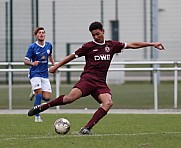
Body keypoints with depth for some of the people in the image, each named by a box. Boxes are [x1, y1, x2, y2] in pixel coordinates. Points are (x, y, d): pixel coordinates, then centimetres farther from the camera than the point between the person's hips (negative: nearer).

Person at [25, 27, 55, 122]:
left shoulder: (49, 45, 6)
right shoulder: (32, 47, -7)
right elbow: (26, 61, -6)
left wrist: (54, 65, 9)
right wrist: (32, 63, -27)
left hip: (45, 75, 4)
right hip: (35, 74, -4)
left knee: (47, 98, -4)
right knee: (39, 94, -19)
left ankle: (35, 94, 29)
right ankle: (37, 116, -7)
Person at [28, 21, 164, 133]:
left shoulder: (112, 45, 14)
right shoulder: (88, 46, 6)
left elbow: (132, 45, 17)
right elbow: (73, 56, 16)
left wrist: (152, 44, 16)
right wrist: (56, 66, 18)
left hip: (101, 83, 3)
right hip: (88, 78, -3)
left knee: (108, 102, -26)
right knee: (71, 97, -28)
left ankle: (87, 128, -29)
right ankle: (40, 108, -15)